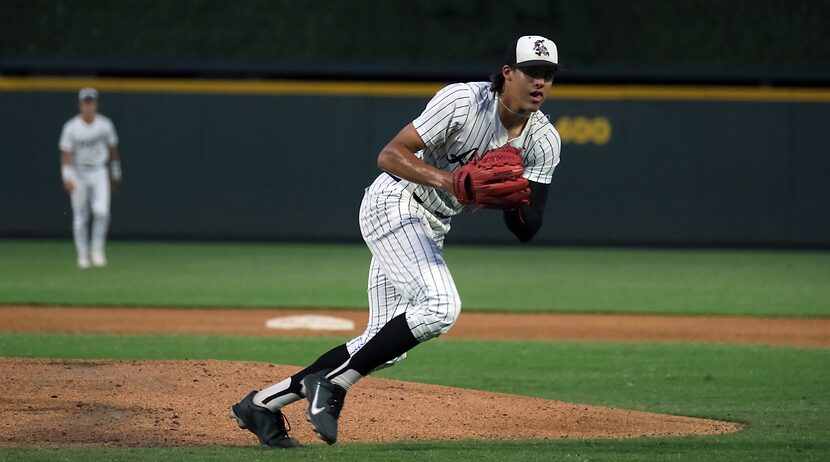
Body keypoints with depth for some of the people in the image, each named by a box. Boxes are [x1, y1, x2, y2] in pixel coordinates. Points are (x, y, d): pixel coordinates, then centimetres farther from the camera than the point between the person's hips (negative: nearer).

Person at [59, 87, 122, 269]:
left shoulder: (105, 124, -4)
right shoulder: (71, 127, -10)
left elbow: (113, 149, 9)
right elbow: (66, 154, -12)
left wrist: (116, 172, 14)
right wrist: (66, 177, -23)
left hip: (99, 172, 1)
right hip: (78, 174, -1)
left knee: (101, 211, -17)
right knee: (80, 217, 3)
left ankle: (97, 250, -1)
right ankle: (83, 255, 15)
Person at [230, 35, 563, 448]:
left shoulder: (545, 143, -2)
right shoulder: (464, 102, -19)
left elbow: (526, 229, -2)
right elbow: (389, 155, -19)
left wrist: (511, 202, -24)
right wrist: (445, 179, -33)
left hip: (431, 228, 8)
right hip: (394, 204, -8)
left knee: (386, 346, 4)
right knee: (440, 306, -28)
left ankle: (263, 404, 13)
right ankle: (331, 385, -17)